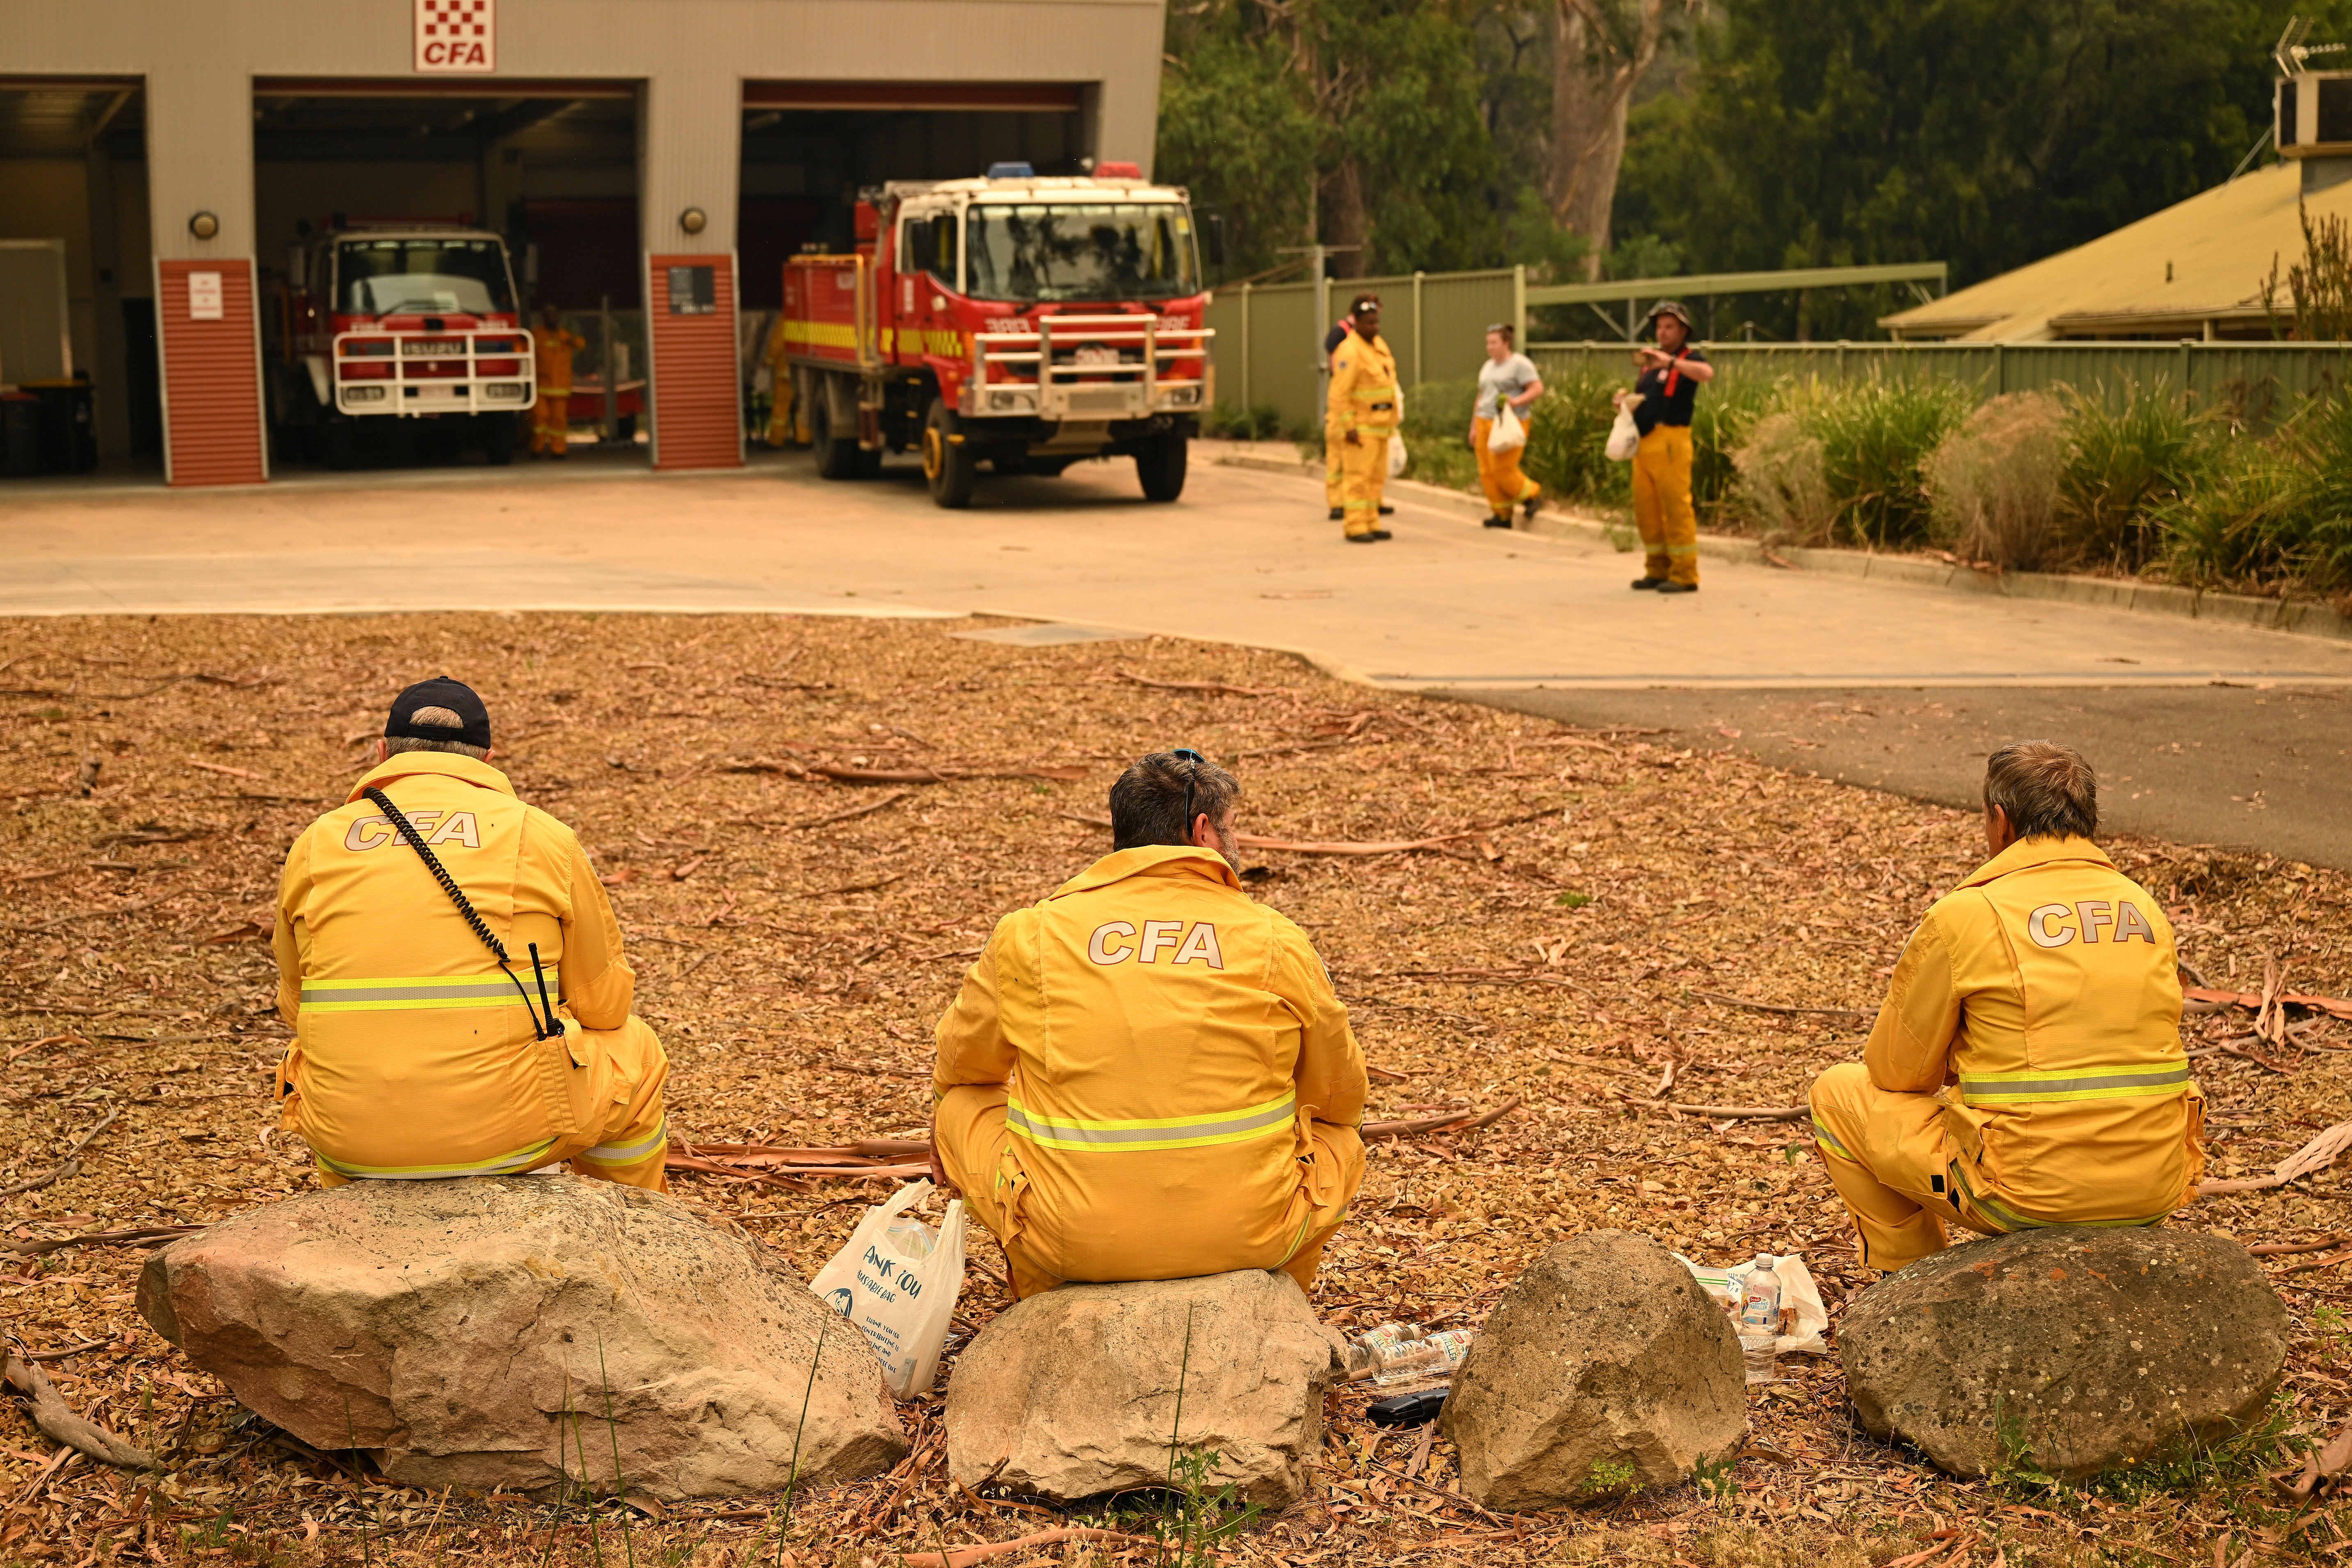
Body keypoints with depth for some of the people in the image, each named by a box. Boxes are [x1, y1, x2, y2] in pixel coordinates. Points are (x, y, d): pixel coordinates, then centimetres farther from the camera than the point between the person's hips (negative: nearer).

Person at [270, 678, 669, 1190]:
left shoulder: (315, 846, 9)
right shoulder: (543, 836, 3)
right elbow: (604, 1002, 11)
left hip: (349, 1144, 3)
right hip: (505, 1133, -2)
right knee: (633, 1051, 27)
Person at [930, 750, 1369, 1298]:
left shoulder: (1027, 935, 1)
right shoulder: (1280, 942, 1)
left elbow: (962, 1067, 19)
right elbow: (1339, 1098, 16)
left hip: (1070, 1244, 0)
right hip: (1249, 1238, 1)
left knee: (960, 1108, 26)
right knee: (1340, 1139, 29)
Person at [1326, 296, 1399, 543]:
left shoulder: (1378, 345, 11)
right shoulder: (1350, 351, -17)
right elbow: (1339, 393, -22)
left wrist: (1391, 420, 20)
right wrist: (1349, 427, -24)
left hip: (1379, 425, 9)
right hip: (1360, 427, -9)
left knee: (1376, 477, 11)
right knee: (1358, 477, -8)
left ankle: (1371, 524, 16)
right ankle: (1355, 528, -8)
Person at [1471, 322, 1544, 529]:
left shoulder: (1520, 364, -6)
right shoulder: (1488, 367, 18)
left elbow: (1537, 389, -13)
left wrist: (1516, 402, -25)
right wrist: (1474, 427, 19)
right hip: (1485, 423, 8)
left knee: (1503, 470, -13)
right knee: (1487, 473, 0)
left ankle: (1532, 494, 11)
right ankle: (1502, 515, 6)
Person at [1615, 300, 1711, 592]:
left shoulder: (1689, 360, -1)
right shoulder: (1651, 362, 22)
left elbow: (1707, 374, -25)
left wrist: (1670, 362, -35)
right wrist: (1625, 401, 7)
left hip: (1670, 442, -8)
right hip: (1644, 443, 8)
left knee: (1676, 507, -7)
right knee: (1646, 510, 9)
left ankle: (1684, 575, -5)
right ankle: (1658, 570, 17)